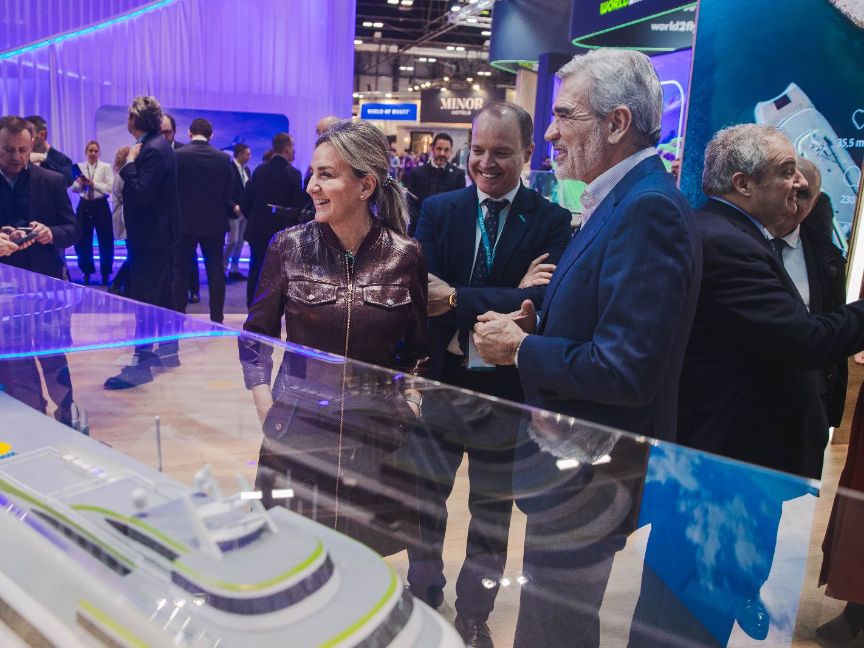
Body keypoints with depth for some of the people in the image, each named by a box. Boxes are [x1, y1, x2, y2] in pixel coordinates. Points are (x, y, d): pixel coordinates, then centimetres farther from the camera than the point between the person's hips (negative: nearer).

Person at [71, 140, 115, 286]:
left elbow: (109, 188, -12)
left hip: (101, 206, -3)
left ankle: (105, 273, 19)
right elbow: (73, 188, 3)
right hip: (84, 205, 3)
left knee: (105, 241, 3)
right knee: (82, 240, 5)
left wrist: (93, 183, -21)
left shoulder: (105, 167, -2)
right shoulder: (80, 167, 7)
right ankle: (87, 271, 23)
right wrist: (79, 183, -17)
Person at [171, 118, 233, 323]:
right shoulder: (223, 158, -2)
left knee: (181, 272, 6)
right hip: (215, 223, 2)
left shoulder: (178, 156, -8)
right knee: (215, 272, 7)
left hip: (185, 222, -2)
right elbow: (229, 193, 2)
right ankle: (217, 319, 9)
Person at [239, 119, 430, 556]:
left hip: (378, 435, 0)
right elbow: (255, 337, 5)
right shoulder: (288, 247, -4)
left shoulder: (405, 256, -5)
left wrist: (409, 410, -3)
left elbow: (418, 350, 7)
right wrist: (269, 416, -2)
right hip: (298, 429, 0)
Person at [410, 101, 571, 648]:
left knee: (492, 512, 18)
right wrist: (505, 303, -26)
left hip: (508, 391, -2)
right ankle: (423, 593, 47)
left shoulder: (553, 222, -9)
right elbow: (427, 294, -15)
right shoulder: (439, 210, -4)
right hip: (441, 380, 2)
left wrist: (458, 299, -28)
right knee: (426, 499, 20)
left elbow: (543, 300, -24)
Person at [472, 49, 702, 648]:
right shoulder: (622, 199, 8)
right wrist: (534, 324, -1)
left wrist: (521, 348, -16)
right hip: (575, 457, 9)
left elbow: (625, 372, -28)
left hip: (592, 476, -9)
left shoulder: (648, 210, -23)